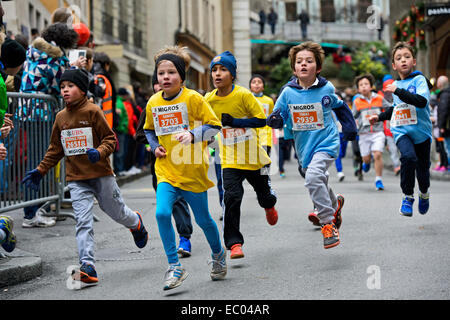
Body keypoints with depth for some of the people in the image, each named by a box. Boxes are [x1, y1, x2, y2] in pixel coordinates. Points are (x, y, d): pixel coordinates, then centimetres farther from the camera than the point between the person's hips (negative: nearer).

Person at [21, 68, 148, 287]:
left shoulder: (92, 111, -7)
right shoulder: (60, 117, 10)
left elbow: (110, 138, -8)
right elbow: (55, 149, 19)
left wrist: (100, 152, -27)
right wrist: (40, 171, 15)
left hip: (101, 174, -3)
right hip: (76, 179, 3)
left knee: (115, 211, 13)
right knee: (83, 222, -9)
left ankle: (136, 223, 48)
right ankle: (88, 267, -15)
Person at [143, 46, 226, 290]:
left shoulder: (193, 98, -10)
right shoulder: (153, 102, 3)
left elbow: (214, 125, -7)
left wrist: (192, 135, -23)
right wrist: (155, 146, 3)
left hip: (193, 171, -3)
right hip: (166, 171, 3)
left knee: (202, 219, 10)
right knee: (162, 213, -18)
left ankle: (218, 254, 39)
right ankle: (175, 267, -7)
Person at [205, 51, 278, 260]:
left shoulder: (243, 94, -15)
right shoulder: (209, 99, -4)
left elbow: (262, 120, -14)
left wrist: (235, 122, -22)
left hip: (252, 155, -1)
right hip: (229, 160, 1)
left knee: (265, 195, 16)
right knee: (231, 197, -17)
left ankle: (269, 206, 55)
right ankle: (234, 243, -10)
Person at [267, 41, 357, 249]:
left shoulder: (327, 89, -6)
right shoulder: (288, 93, -4)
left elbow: (340, 107, 14)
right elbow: (279, 116, 1)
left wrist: (349, 128, 15)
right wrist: (275, 120, -21)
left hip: (326, 143, -4)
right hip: (304, 146, 4)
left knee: (313, 177, -28)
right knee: (318, 184, 20)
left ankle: (327, 223, -21)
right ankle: (335, 204, 52)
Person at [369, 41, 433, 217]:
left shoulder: (419, 79, -5)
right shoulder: (396, 84, 12)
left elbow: (422, 101, -24)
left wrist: (398, 91, -23)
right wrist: (380, 117, 23)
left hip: (421, 131, -2)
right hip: (401, 131, 2)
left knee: (422, 168, 6)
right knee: (408, 156, -27)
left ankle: (424, 193, 40)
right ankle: (407, 196, -13)